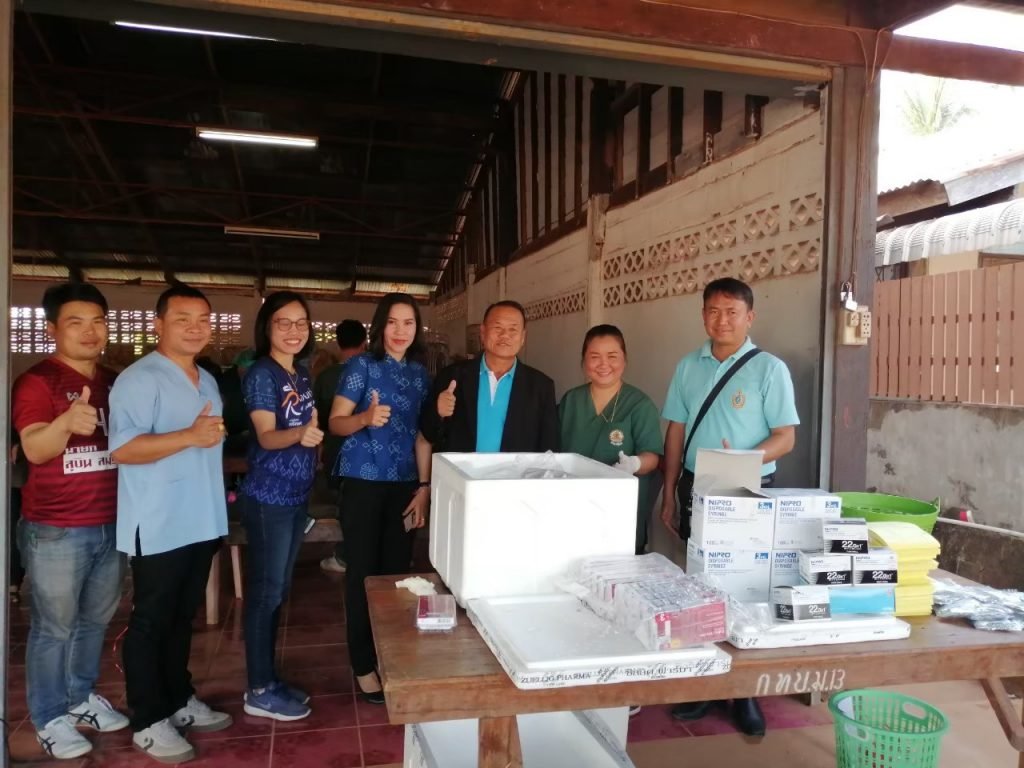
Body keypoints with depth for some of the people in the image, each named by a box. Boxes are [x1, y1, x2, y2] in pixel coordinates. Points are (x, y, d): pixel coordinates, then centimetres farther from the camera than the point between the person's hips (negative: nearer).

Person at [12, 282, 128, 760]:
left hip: (110, 524, 6)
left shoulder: (114, 383, 9)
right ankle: (50, 718, 22)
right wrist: (67, 422, -45)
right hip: (55, 529, -6)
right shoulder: (37, 381, -11)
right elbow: (35, 450, -26)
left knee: (95, 619, 18)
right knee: (54, 626, 6)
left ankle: (82, 697, 36)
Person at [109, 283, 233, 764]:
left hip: (202, 522, 8)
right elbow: (122, 449, -24)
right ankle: (149, 721, 17)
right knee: (151, 622, 5)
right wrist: (190, 437, -29)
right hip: (158, 528, -8)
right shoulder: (140, 379, -14)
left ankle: (179, 700, 32)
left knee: (182, 617, 19)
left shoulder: (207, 381, 14)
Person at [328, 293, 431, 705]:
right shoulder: (362, 366, -7)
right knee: (363, 572, 2)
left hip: (405, 484, 4)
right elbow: (336, 423, -9)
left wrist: (424, 486, 3)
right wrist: (365, 418, -30)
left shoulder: (420, 373, 8)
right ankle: (364, 666, 14)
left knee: (397, 570, 9)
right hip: (363, 482, -4)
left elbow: (421, 434, 9)